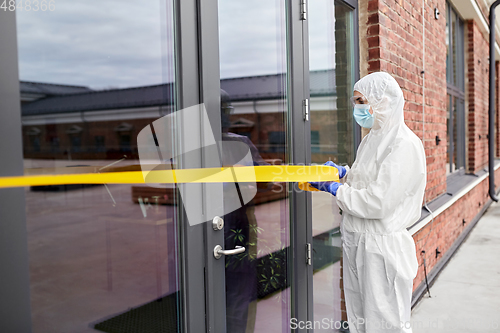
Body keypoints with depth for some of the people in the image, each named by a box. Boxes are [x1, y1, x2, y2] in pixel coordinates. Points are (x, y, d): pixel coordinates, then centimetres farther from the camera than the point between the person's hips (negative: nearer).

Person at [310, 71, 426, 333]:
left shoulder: (404, 144, -16)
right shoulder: (372, 139, 12)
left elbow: (379, 202, -22)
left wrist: (336, 189, -13)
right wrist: (344, 173, 7)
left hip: (382, 245, -8)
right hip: (355, 242, 9)